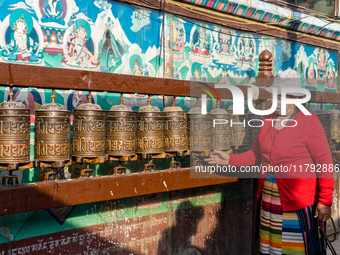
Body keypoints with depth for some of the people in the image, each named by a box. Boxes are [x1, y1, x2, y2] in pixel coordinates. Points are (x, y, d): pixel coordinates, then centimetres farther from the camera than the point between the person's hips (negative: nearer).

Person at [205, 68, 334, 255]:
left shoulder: (309, 121, -9)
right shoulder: (268, 120, 9)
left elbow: (325, 161, -10)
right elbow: (256, 154, 14)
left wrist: (325, 200, -12)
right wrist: (230, 160, 1)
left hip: (299, 200, -5)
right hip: (269, 197, 6)